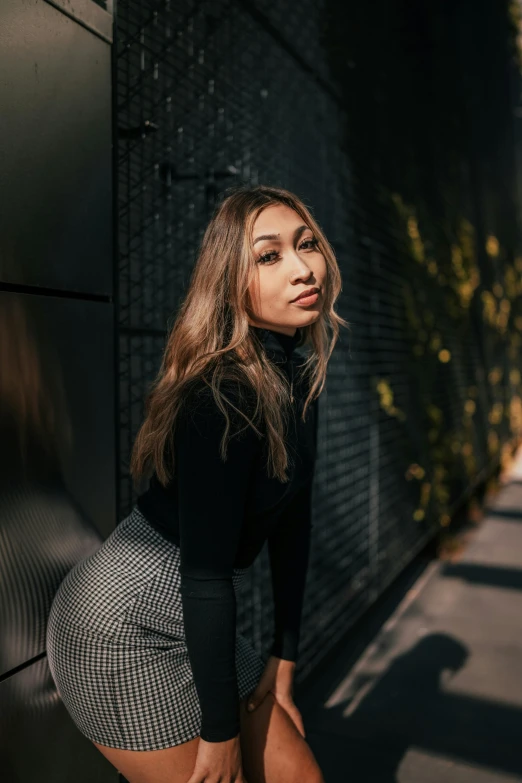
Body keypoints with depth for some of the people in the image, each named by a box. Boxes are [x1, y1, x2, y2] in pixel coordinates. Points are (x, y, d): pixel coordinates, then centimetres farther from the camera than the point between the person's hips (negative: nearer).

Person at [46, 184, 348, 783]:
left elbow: (290, 521, 5)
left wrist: (285, 655, 10)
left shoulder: (297, 376, 0)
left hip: (192, 623, 8)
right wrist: (220, 731, -14)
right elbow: (205, 571, -25)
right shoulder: (223, 395, -27)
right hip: (122, 628, -8)